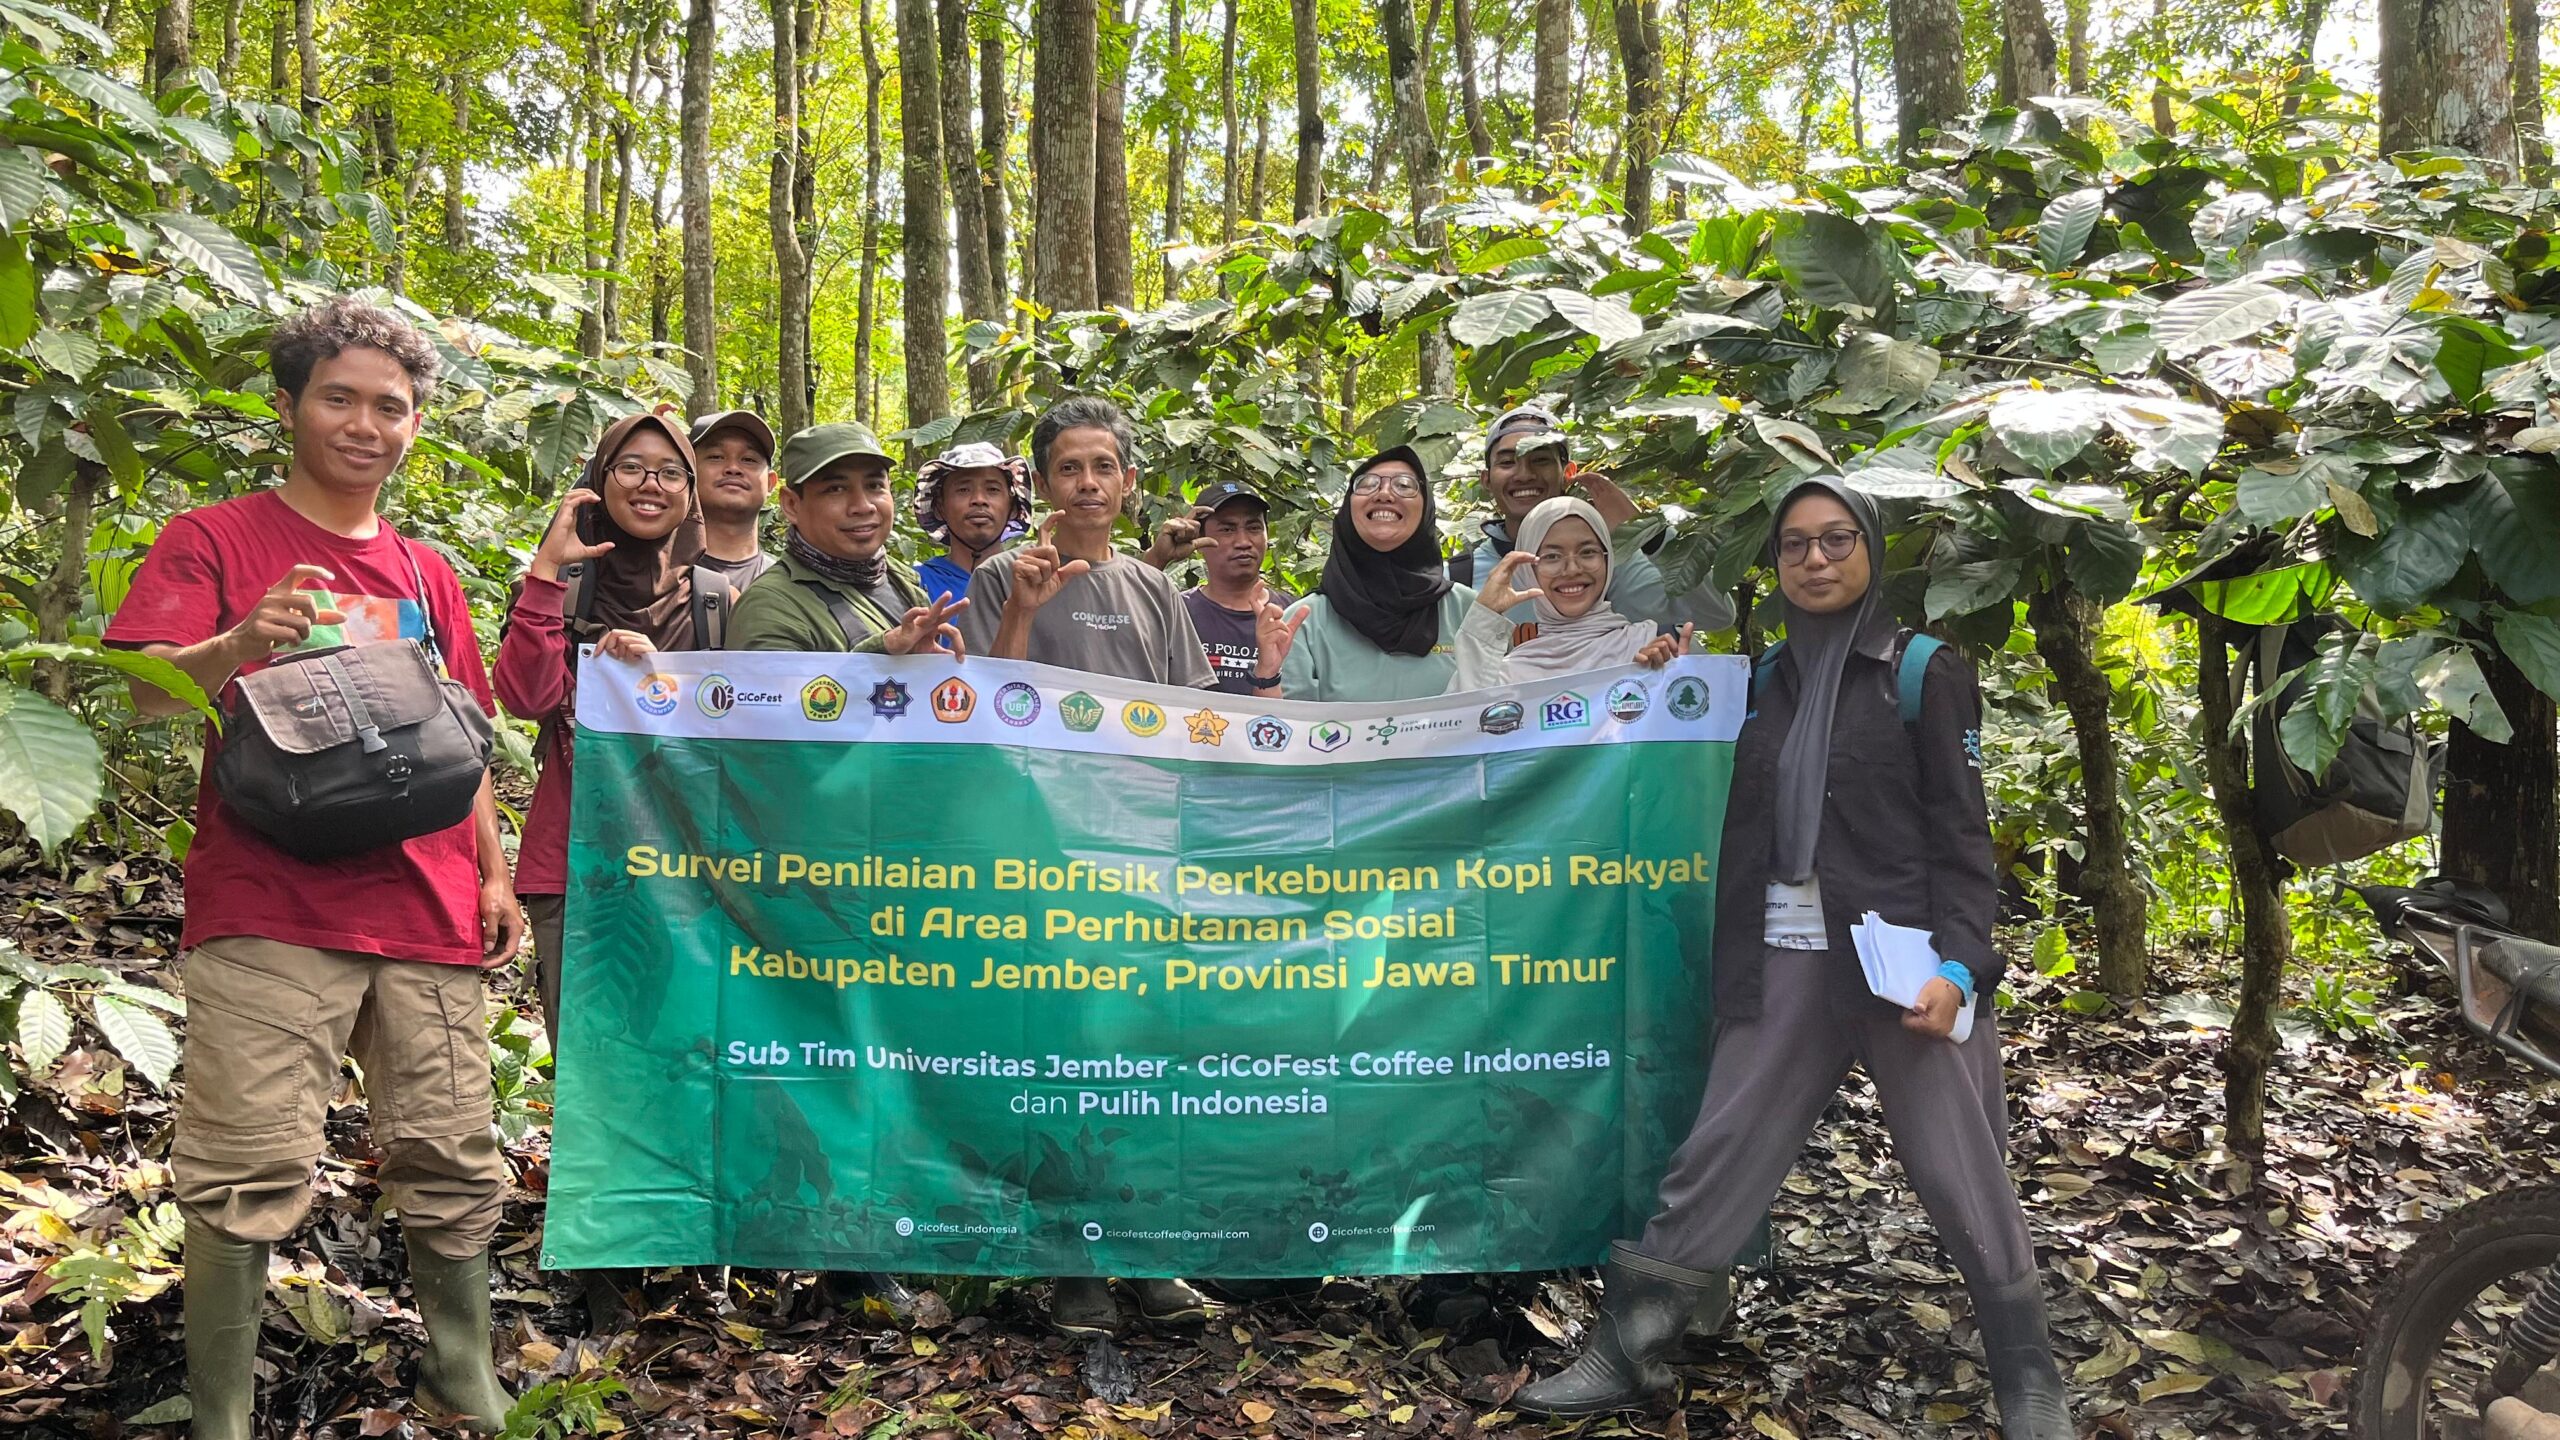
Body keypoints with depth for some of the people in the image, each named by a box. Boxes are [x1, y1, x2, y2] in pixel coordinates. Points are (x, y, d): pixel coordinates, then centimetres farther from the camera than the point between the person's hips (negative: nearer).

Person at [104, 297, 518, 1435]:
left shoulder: (427, 574, 21)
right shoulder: (214, 540, 6)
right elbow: (144, 696, -7)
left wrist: (493, 872, 12)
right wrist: (243, 642, -26)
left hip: (428, 917, 5)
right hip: (269, 914, -4)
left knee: (454, 1166, 6)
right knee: (250, 1177, -9)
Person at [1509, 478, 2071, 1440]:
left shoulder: (1926, 674, -1)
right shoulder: (1768, 682, 12)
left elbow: (1961, 834, -5)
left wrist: (1958, 966, -15)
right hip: (1786, 961, 4)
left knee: (1960, 1176, 0)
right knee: (1717, 1156, 4)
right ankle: (1624, 1355, 11)